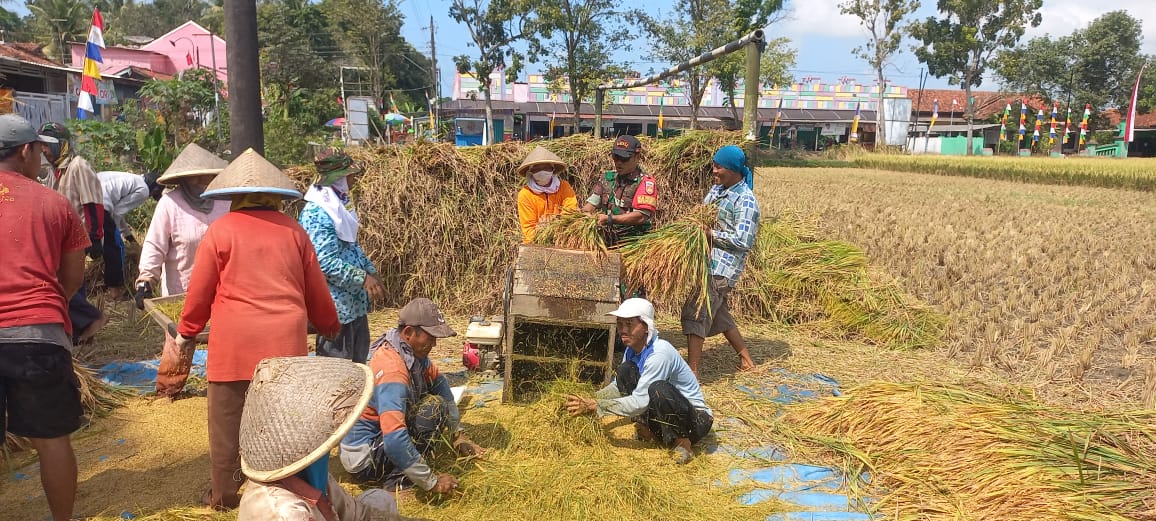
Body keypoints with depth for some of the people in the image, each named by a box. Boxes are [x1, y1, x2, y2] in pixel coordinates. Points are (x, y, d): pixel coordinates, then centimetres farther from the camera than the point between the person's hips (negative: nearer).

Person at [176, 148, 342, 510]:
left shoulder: (221, 229, -2)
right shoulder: (293, 231, 6)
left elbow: (200, 291, 2)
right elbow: (316, 290, 11)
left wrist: (187, 333, 19)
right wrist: (329, 326, 28)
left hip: (234, 344, -2)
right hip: (285, 342, 3)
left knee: (228, 421, 11)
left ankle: (225, 494, 22)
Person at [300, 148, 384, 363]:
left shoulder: (341, 204, 11)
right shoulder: (317, 213, -19)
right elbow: (326, 262, -25)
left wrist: (371, 271, 12)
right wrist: (363, 278, -22)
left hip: (355, 302, 10)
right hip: (337, 305, -10)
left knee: (359, 360, 19)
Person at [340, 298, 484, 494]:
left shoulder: (412, 351, -4)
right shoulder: (392, 369, -30)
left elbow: (439, 383, 9)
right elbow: (395, 441, -37)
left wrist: (458, 436, 6)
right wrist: (432, 482, -28)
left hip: (379, 435, 9)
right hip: (362, 458, -9)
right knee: (434, 406, -20)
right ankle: (398, 480, -13)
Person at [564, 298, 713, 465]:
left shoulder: (660, 353, -28)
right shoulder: (632, 350, -2)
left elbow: (639, 402, -30)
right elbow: (618, 386, 8)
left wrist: (594, 407, -28)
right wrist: (589, 400, -9)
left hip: (697, 419, -7)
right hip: (664, 413, 7)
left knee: (658, 389, -37)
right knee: (625, 370, -10)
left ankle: (681, 441, -14)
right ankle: (648, 429, 0)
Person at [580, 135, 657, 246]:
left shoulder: (646, 183, -3)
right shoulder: (607, 178, 16)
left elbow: (641, 217, -14)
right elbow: (592, 203, 13)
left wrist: (609, 219, -19)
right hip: (607, 242, 5)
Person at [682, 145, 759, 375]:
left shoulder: (745, 200, -14)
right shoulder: (717, 189, 12)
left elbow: (743, 240, -20)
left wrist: (710, 234, -18)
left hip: (722, 267, -9)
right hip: (708, 261, 9)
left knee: (695, 312, -10)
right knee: (718, 314, 18)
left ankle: (692, 371, -3)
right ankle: (746, 359, 32)